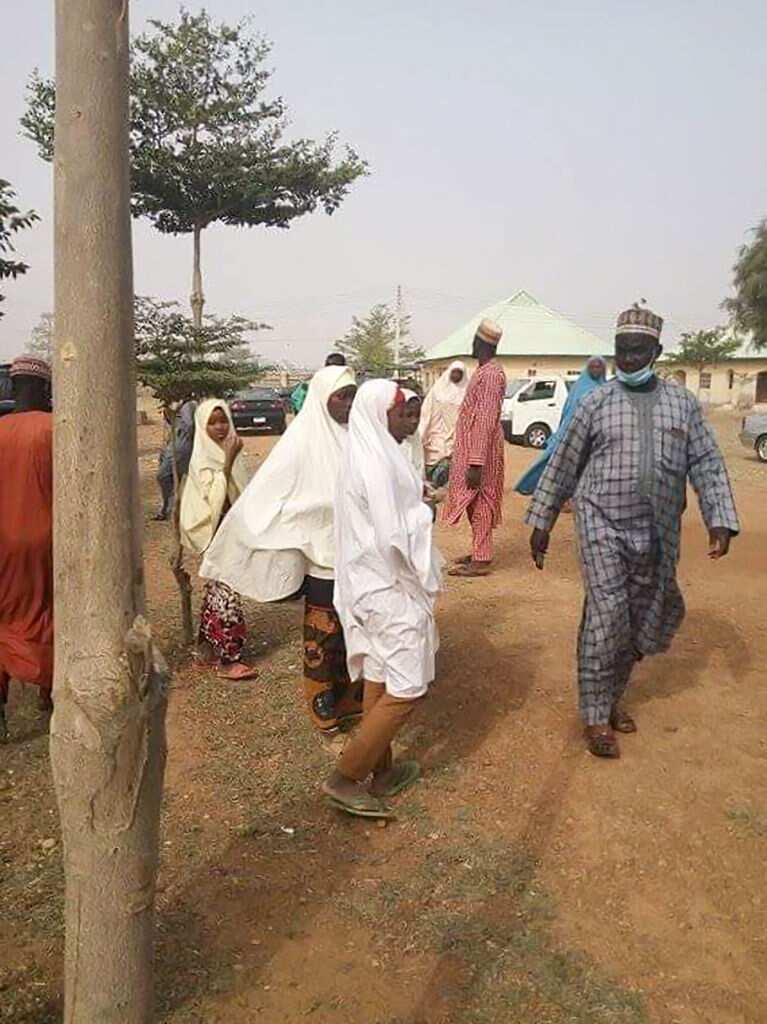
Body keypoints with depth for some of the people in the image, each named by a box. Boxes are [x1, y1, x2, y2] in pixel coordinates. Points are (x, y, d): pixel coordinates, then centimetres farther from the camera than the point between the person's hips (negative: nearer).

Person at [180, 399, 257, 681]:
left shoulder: (227, 452, 11)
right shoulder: (202, 460, -11)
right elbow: (215, 494, -23)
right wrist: (228, 461, -26)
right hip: (217, 531, -8)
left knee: (217, 589, 14)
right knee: (225, 591, -9)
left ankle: (207, 647, 24)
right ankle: (228, 659, -4)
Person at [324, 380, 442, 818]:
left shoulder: (365, 457, 9)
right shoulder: (379, 464, -21)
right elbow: (395, 535, -25)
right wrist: (425, 576, -11)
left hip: (371, 585, 10)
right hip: (391, 589, -10)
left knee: (380, 681, 17)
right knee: (408, 688, -1)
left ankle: (383, 772, 31)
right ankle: (345, 778, 6)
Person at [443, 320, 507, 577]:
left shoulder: (490, 374, -18)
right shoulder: (485, 371, 13)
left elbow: (486, 421, -23)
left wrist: (475, 463, -25)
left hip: (480, 451, -9)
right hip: (472, 447, 9)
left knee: (479, 503, -4)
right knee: (476, 503, 15)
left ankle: (481, 561, 3)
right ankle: (479, 552, 24)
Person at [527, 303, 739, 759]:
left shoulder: (683, 403, 6)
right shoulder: (595, 403, 1)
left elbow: (708, 465, 4)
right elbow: (562, 466, 4)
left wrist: (720, 519, -8)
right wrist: (541, 522, 4)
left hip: (657, 534, 3)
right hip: (603, 523, -3)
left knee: (643, 620, 12)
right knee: (607, 615, -8)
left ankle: (613, 694, 33)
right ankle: (596, 715, 5)